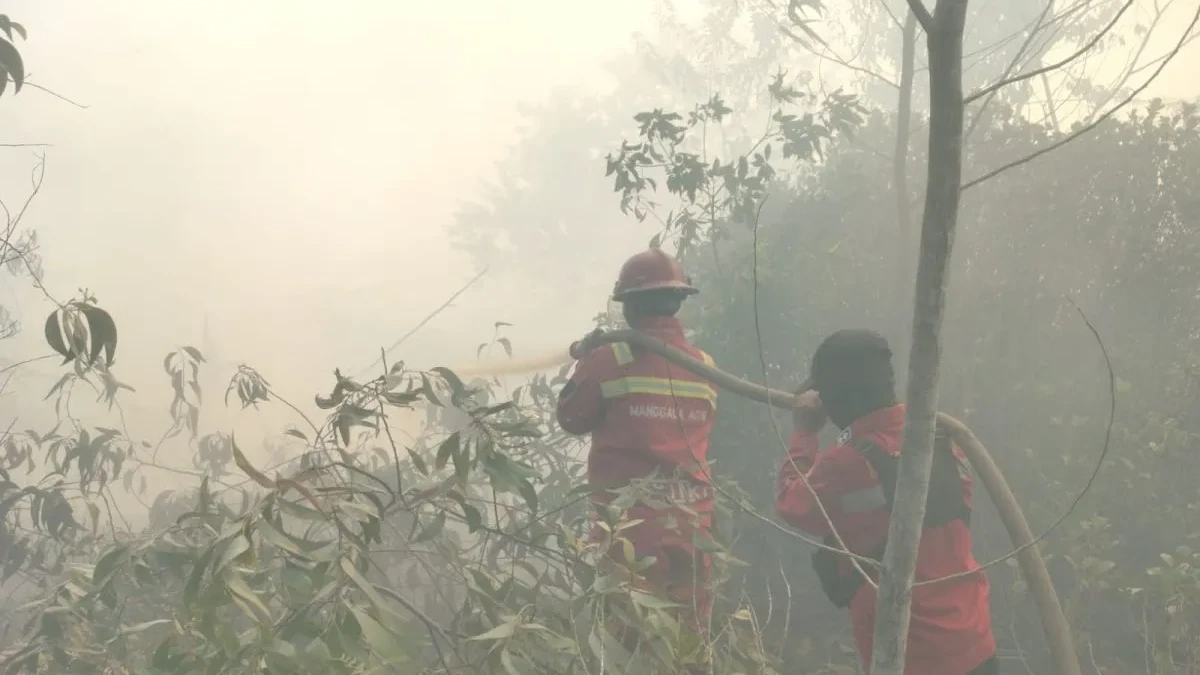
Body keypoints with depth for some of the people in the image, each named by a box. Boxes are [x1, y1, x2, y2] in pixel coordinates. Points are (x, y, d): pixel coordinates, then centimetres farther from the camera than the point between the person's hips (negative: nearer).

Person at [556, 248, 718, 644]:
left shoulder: (611, 359, -8)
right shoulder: (704, 367, 5)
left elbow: (571, 419, 4)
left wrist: (586, 362, 19)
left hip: (630, 521, -4)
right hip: (691, 523, 4)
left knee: (628, 635, 0)